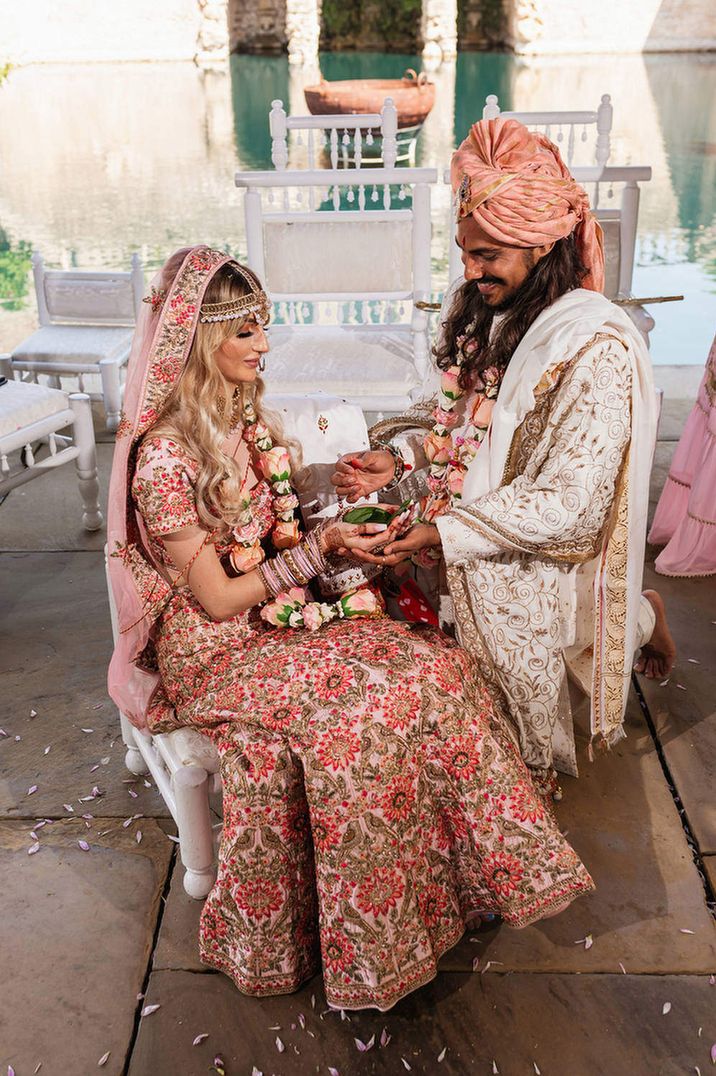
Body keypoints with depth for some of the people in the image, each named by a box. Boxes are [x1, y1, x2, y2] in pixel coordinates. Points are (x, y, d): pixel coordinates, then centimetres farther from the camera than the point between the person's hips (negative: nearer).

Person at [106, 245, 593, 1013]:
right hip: (213, 652, -7)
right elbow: (219, 599, -19)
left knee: (431, 667, -12)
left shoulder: (241, 419, 6)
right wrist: (321, 546, -16)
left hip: (276, 616, 7)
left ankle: (478, 864, 1)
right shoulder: (163, 456, -21)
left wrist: (339, 526, -1)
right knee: (358, 704, -26)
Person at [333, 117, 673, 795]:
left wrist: (444, 534, -26)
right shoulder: (477, 310, 2)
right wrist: (396, 457, -9)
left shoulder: (594, 349, -21)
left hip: (525, 570, -7)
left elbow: (568, 504, -23)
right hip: (461, 560, 7)